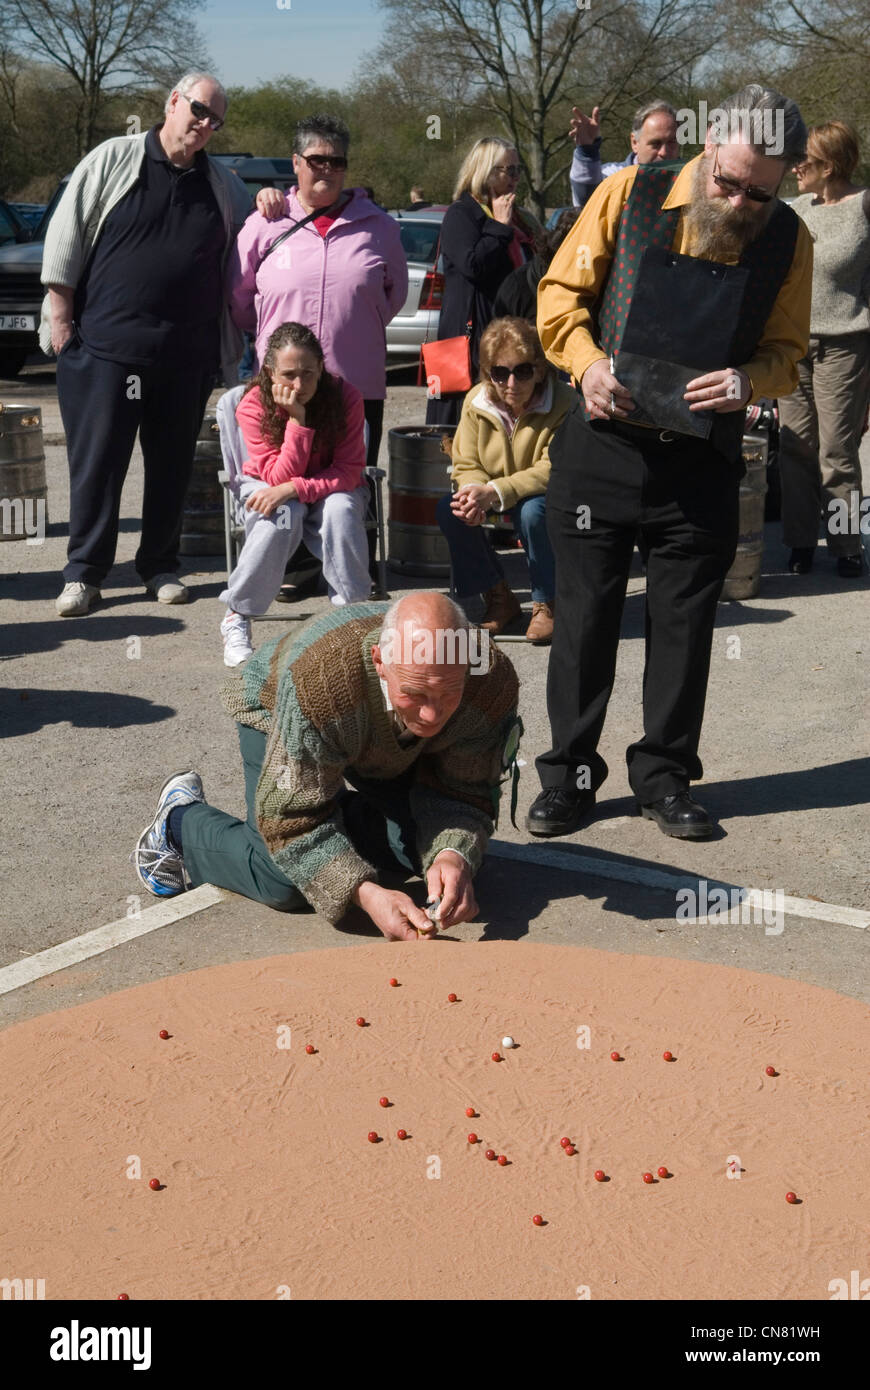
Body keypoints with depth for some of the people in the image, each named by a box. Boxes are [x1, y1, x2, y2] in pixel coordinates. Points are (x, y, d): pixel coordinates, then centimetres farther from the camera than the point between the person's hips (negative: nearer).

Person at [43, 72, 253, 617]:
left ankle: (161, 567, 20)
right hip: (105, 346, -3)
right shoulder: (112, 160, 3)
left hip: (187, 353, 3)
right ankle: (85, 572, 8)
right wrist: (61, 317, -3)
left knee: (173, 464, 9)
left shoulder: (223, 183, 14)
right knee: (97, 461, -1)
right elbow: (66, 237, 2)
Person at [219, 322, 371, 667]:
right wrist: (297, 419, -35)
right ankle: (236, 619, -24)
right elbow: (279, 477, -24)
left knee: (340, 509, -35)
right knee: (281, 516, -35)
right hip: (270, 490, -1)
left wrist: (292, 489, -35)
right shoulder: (253, 405, -20)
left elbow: (350, 471, -21)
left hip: (329, 487, 1)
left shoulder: (345, 397, -19)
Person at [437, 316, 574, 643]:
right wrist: (473, 492, -32)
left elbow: (552, 470, -29)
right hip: (493, 503, 5)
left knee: (532, 511, -37)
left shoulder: (563, 402, -23)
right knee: (448, 510, -21)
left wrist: (493, 492, -38)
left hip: (547, 498, -4)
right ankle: (498, 598, -3)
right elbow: (466, 465, -7)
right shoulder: (476, 401, -9)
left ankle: (546, 604, -13)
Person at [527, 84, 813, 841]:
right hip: (602, 445, -1)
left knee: (685, 626, 8)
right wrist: (587, 360, -17)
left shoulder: (787, 238, 0)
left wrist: (748, 380, -17)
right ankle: (570, 774, 18)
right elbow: (561, 292, 1)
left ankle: (665, 776, 23)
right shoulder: (629, 194, -4)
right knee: (585, 617, 5)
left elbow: (786, 352, 6)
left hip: (701, 463, 1)